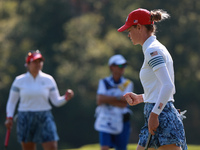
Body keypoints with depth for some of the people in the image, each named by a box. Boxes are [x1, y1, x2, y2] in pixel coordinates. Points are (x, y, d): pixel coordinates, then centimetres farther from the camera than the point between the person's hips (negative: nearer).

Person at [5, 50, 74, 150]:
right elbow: (11, 102, 6)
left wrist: (66, 98, -16)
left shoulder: (48, 80, 3)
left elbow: (57, 101, 4)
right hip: (25, 119, 0)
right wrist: (9, 117, -6)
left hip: (44, 119, 0)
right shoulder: (19, 81, 1)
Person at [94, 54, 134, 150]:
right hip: (105, 121, -1)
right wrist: (118, 98, -14)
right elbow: (99, 101, -12)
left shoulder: (127, 84, 2)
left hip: (121, 123, 1)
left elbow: (124, 104, -10)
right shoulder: (104, 82, 3)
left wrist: (107, 99, -11)